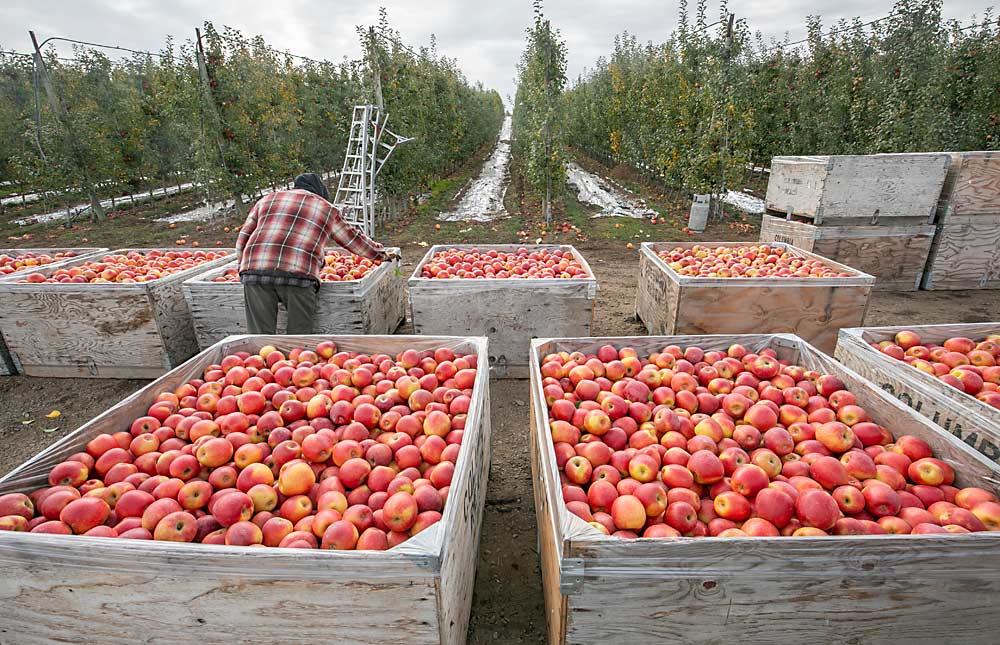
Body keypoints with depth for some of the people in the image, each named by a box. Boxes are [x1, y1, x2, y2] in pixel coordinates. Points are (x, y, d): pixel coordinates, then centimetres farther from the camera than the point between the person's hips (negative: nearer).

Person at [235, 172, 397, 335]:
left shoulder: (266, 200, 28)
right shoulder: (327, 209, 23)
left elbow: (242, 241, 27)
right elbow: (354, 239, 31)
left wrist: (245, 266, 41)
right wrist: (382, 253, 45)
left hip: (255, 268, 3)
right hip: (299, 273, -2)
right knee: (300, 335, 4)